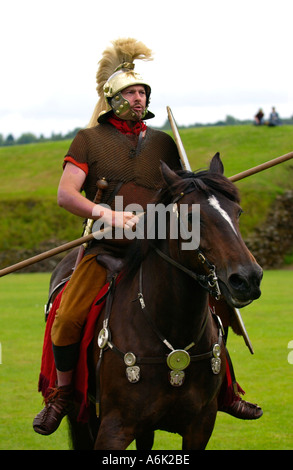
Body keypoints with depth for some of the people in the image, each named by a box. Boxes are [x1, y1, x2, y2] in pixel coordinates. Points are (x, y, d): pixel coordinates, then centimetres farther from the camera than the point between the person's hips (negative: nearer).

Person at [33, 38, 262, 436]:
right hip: (106, 248, -3)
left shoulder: (162, 143, 16)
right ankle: (61, 394, 3)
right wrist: (105, 213, -21)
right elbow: (65, 194, -5)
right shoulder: (89, 140, 6)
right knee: (68, 317, -21)